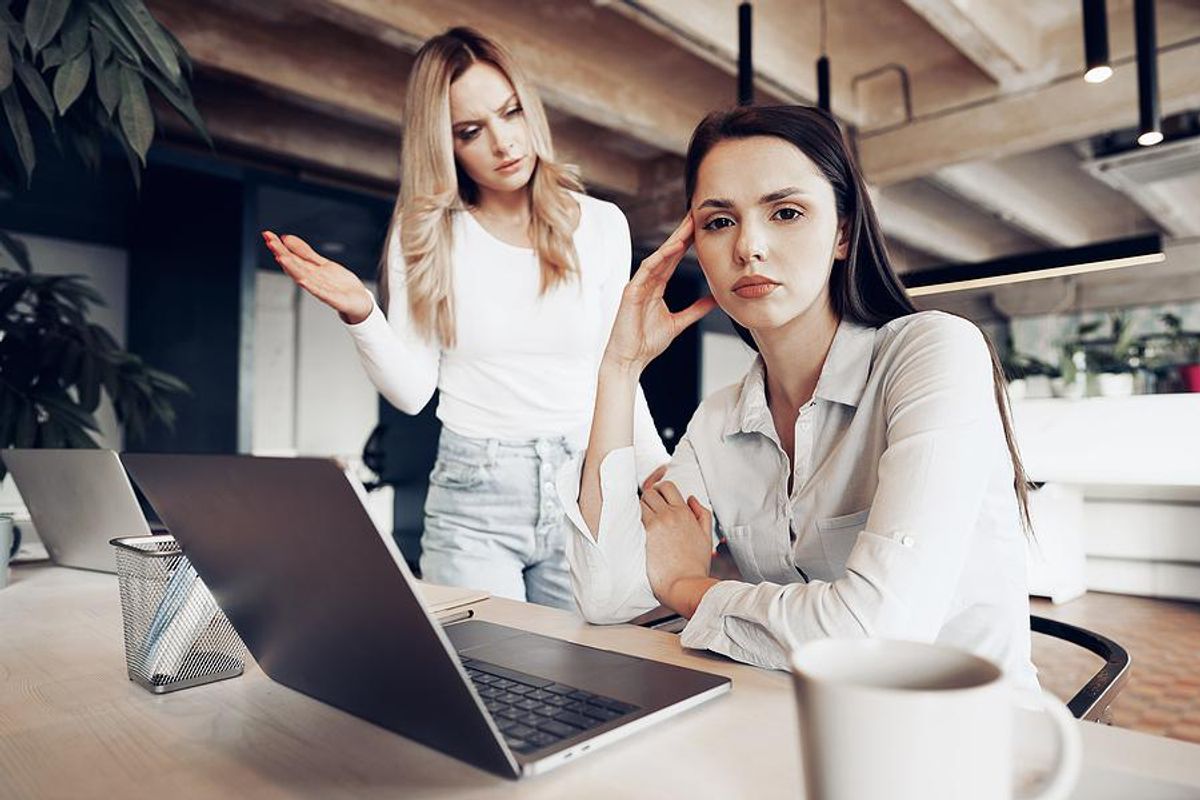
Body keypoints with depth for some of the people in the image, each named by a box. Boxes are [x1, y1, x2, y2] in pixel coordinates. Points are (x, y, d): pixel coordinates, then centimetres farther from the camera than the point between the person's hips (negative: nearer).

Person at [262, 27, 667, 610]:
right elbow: (413, 391, -4)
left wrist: (665, 479, -1)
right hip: (471, 500, -1)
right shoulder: (426, 234, 0)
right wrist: (360, 315, -20)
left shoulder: (600, 225, 2)